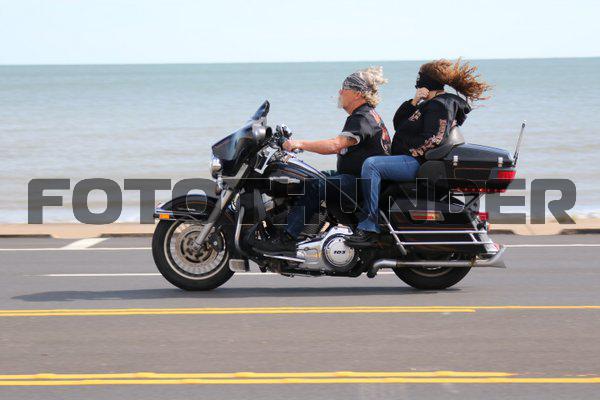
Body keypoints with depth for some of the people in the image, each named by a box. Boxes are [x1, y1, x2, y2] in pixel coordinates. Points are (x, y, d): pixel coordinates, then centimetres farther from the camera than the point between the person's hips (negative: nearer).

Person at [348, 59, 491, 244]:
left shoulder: (441, 106, -10)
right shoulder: (430, 104, 23)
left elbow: (432, 141, -20)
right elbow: (398, 122, 18)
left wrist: (406, 148, -15)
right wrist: (414, 102, 5)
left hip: (418, 164, -12)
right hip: (414, 161, 12)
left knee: (371, 165, -26)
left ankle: (370, 226, -28)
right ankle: (367, 225, 8)